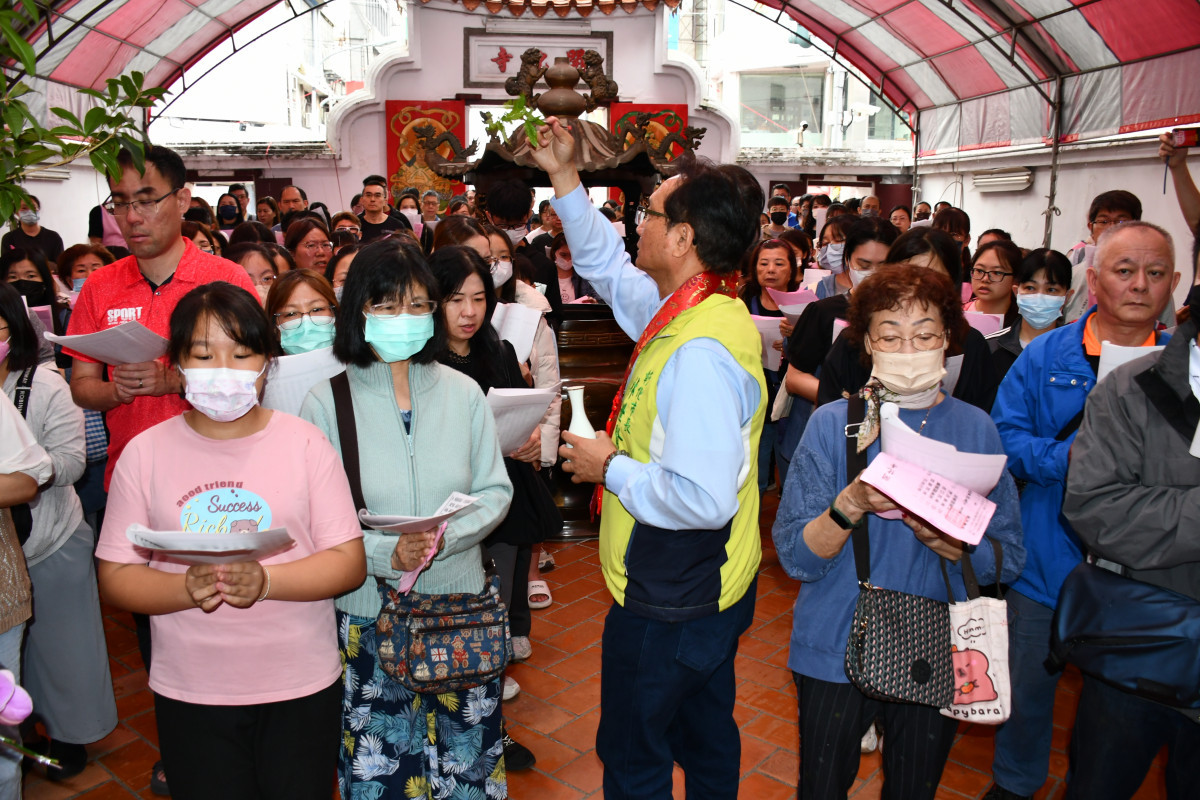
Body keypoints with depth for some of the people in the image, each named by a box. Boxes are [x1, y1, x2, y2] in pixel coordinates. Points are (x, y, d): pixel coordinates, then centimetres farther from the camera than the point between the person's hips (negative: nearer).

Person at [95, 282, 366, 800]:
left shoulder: (305, 442, -4)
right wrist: (187, 588, -22)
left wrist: (265, 581, -24)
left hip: (301, 685, 0)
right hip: (189, 694, 1)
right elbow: (114, 576, -2)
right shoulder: (145, 453, -1)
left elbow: (349, 562, -8)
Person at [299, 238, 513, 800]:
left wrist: (444, 536, -15)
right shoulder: (327, 401, -6)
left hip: (460, 606, 2)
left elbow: (495, 492, 2)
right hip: (367, 611, -2)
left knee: (467, 754, 13)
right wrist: (385, 553, -21)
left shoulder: (463, 393, 1)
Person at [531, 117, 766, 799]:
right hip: (712, 589, 9)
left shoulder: (700, 351, -31)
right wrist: (566, 179, 13)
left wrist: (611, 468, -20)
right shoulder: (694, 309, 0)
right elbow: (607, 266, 16)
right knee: (707, 741, 27)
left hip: (669, 604, -9)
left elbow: (703, 498, -35)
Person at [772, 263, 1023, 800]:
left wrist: (941, 538, -22)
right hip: (835, 654, -1)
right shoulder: (833, 423, -8)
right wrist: (852, 505, -30)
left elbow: (1007, 557, -3)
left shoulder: (976, 429, -1)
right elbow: (795, 555, -13)